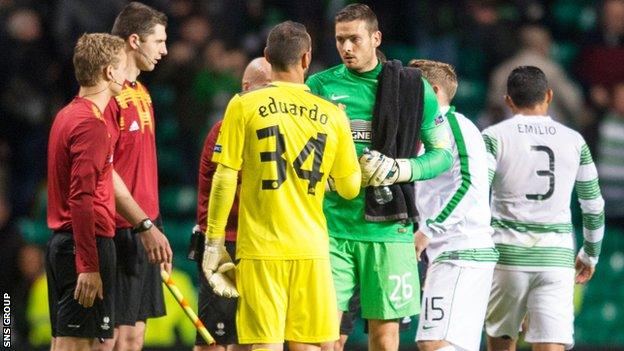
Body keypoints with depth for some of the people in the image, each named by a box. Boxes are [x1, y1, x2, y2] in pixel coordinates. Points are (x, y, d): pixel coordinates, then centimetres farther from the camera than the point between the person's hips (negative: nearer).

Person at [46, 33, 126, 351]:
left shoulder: (66, 115, 14)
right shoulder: (91, 124, -15)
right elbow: (82, 199, -22)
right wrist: (88, 266, -23)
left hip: (60, 240, 10)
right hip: (89, 242, -10)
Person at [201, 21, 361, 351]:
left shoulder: (243, 106, -2)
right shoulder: (331, 115, 4)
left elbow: (225, 179, -4)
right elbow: (349, 188, 10)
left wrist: (214, 243, 2)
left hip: (260, 249, -2)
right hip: (311, 249, 2)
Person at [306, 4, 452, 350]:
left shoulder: (413, 87, 5)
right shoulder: (319, 86, 6)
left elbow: (443, 153, 8)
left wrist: (400, 170, -11)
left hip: (388, 231, 0)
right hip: (330, 228, 0)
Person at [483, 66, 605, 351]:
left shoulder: (494, 137, 1)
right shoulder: (574, 141, 9)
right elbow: (594, 206, 16)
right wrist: (591, 253, 30)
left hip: (507, 253, -1)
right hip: (557, 259, 1)